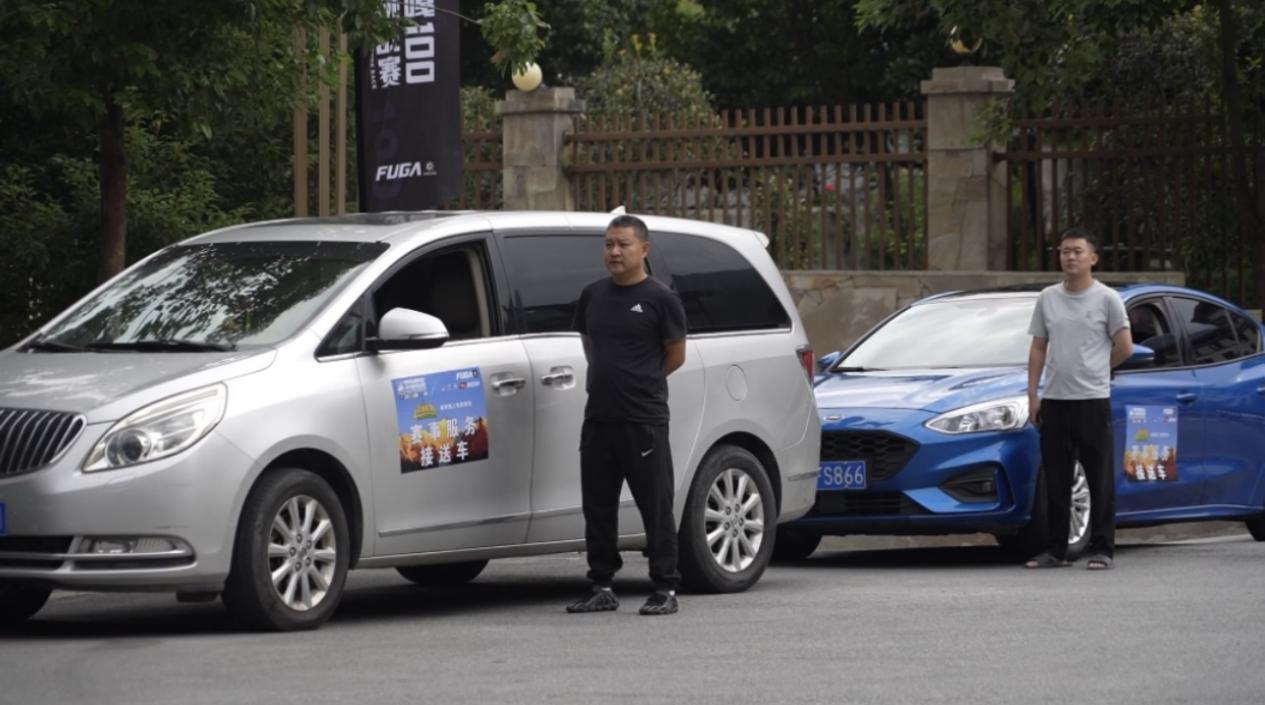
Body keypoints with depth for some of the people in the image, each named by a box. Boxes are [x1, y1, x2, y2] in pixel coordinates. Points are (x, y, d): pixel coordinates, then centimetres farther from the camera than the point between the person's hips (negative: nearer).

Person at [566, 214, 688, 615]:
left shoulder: (660, 299, -4)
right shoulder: (593, 296, 12)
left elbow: (676, 355, 2)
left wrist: (638, 382, 7)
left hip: (644, 420, -6)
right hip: (598, 417, 6)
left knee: (655, 506, -4)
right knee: (597, 506, 8)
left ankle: (665, 590, 0)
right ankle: (602, 587, 15)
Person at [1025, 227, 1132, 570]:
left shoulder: (1106, 299, -3)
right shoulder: (1048, 298, 10)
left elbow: (1124, 347, -1)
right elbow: (1038, 348, 13)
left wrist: (1092, 370, 6)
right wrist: (1032, 394, 7)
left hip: (1092, 400, -4)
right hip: (1054, 400, 4)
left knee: (1099, 480, -1)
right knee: (1055, 481, 7)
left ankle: (1102, 548, 3)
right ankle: (1055, 549, 12)